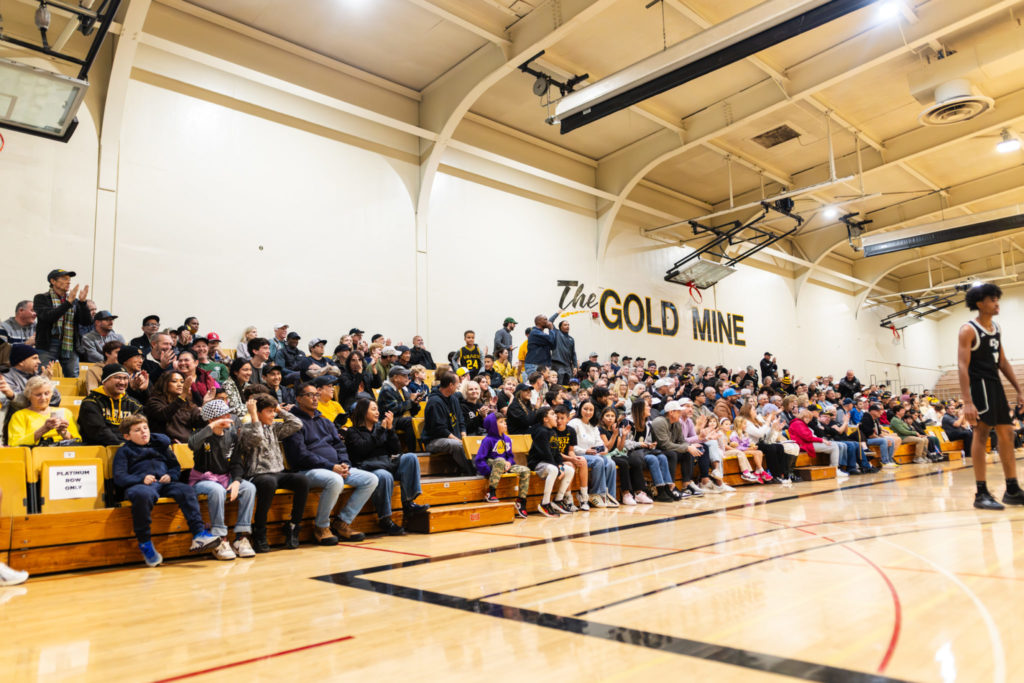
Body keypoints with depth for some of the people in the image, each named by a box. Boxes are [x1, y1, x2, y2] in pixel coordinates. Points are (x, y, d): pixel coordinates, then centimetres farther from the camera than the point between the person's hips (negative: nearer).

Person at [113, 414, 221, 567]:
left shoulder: (160, 444, 27)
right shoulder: (124, 451, 16)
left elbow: (175, 466, 29)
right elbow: (119, 478, 3)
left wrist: (170, 476, 5)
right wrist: (142, 479, -14)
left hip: (163, 484, 4)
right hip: (139, 485, -4)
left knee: (187, 490, -26)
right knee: (143, 494, -41)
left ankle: (199, 535, -33)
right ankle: (144, 543, -27)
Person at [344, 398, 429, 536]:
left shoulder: (380, 427, 22)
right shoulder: (352, 432, 7)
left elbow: (396, 450, 14)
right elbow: (362, 449, -13)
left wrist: (390, 429, 2)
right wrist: (380, 431, -8)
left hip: (387, 464, 6)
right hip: (368, 468, -6)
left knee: (410, 457, -17)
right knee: (385, 476, -37)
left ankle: (408, 503, -20)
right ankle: (384, 519, -24)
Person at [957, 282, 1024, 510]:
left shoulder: (996, 329, 14)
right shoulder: (969, 330, -11)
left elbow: (1003, 362, 20)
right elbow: (962, 366, -18)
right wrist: (967, 402, -26)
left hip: (995, 384, 9)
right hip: (979, 384, -9)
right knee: (982, 432, -10)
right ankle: (981, 493, -6)